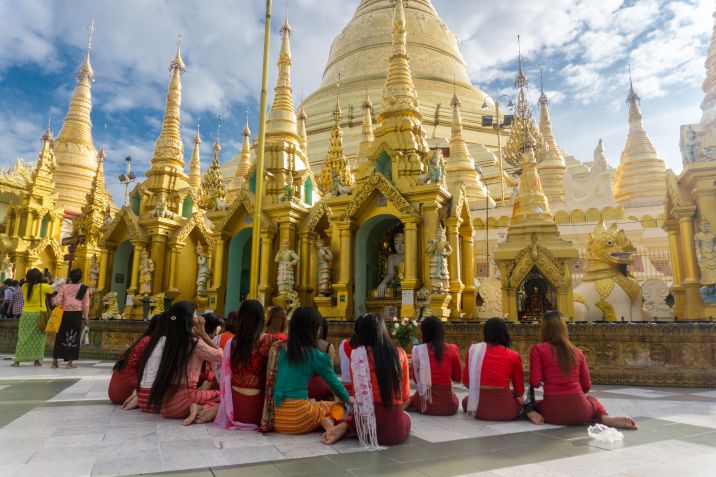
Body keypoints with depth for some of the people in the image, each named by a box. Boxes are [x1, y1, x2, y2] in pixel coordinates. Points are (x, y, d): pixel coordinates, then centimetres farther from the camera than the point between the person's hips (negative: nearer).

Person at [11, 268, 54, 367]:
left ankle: (17, 361, 7)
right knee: (38, 338, 5)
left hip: (26, 314, 3)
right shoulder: (43, 287, -9)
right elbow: (54, 292, 5)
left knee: (23, 338, 8)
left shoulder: (24, 286, 0)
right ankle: (37, 361, 7)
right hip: (39, 314, -3)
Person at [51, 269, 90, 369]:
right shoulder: (84, 289, 0)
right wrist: (86, 317, 6)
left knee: (61, 337, 11)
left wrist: (63, 304, 19)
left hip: (65, 314, 1)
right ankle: (69, 363, 5)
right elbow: (86, 304, 0)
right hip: (77, 314, -1)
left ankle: (55, 361, 16)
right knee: (74, 338, 5)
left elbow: (57, 301, -3)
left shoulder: (65, 287, 1)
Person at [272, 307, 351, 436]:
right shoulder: (314, 355, -8)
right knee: (338, 407, 16)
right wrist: (348, 399, 25)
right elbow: (333, 382, 5)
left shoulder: (284, 349, 6)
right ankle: (329, 421, -11)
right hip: (297, 417, -5)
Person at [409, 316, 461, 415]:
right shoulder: (452, 349, -6)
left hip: (424, 403, -1)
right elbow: (457, 378, 7)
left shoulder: (418, 350, -7)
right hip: (448, 405, 1)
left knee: (411, 398, 33)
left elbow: (416, 380, 3)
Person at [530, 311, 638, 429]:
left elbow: (535, 383, -9)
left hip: (553, 410, -3)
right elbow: (587, 386, 14)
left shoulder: (538, 349, -4)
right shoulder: (577, 351, 8)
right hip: (579, 410, 3)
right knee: (592, 400, 38)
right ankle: (605, 417, 5)